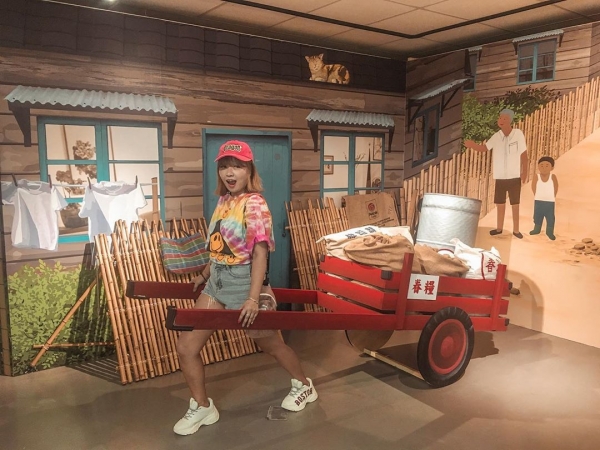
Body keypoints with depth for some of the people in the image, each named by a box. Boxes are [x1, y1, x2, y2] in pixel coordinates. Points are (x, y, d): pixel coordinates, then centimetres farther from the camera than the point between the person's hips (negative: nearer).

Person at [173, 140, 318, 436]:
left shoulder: (254, 204, -16)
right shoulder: (223, 201, 7)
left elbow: (260, 253, -22)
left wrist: (253, 298, -26)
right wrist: (205, 275, 25)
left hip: (242, 282, -7)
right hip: (217, 281, 7)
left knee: (270, 343, 13)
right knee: (185, 347, 5)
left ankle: (304, 386, 40)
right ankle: (202, 407, 25)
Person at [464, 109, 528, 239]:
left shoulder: (518, 134, -11)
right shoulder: (496, 136, -2)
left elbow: (524, 154, -6)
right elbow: (484, 147, -6)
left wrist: (524, 172, -6)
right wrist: (472, 145, -27)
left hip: (514, 176, -3)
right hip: (500, 177, 3)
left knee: (515, 204, 5)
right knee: (500, 204, 11)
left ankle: (516, 230, 15)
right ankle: (499, 228, 23)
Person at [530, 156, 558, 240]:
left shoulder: (553, 177, -13)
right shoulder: (537, 177, -12)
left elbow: (556, 188, -2)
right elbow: (533, 187, 1)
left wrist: (552, 197, 2)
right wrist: (537, 196, 5)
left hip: (550, 202, -1)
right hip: (538, 201, 1)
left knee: (550, 217, 6)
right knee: (537, 216, 15)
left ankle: (550, 231, 18)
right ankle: (537, 229, 33)